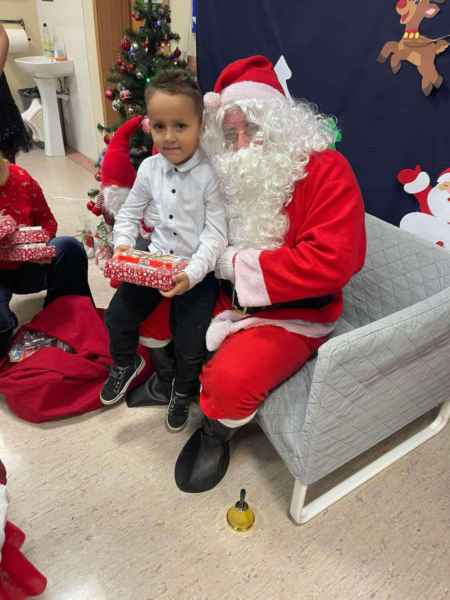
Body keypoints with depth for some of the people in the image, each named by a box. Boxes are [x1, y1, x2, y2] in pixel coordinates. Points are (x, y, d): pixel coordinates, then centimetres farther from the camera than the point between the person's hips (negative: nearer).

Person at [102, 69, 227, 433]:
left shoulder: (211, 174, -14)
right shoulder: (149, 168, 1)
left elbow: (216, 235, -17)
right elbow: (129, 214, 12)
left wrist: (191, 274, -28)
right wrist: (123, 246, -6)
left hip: (198, 270, -4)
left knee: (190, 344, -9)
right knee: (117, 316, 2)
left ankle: (184, 390, 26)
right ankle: (126, 363, 36)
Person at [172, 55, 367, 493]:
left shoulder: (325, 169, -14)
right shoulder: (226, 170, 3)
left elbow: (330, 262, -25)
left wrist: (236, 263, -21)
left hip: (290, 314, -6)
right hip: (218, 296, 6)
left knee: (230, 379, -29)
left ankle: (216, 435, 7)